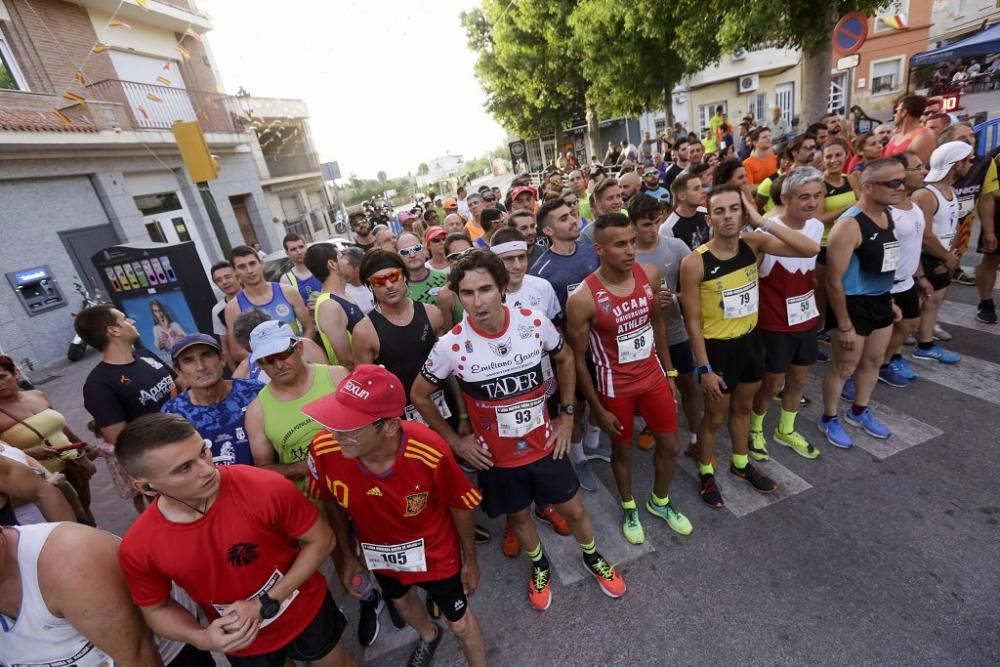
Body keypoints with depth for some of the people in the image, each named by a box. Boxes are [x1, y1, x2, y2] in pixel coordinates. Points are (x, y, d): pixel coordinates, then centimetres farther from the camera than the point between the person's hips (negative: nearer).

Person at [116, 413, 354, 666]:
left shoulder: (267, 488, -32)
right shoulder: (138, 548, -22)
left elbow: (321, 540, -18)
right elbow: (157, 609, -2)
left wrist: (266, 604, -23)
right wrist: (202, 638, -20)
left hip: (307, 612, -1)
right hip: (242, 645, 2)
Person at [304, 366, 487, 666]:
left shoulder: (430, 453, -40)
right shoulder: (324, 450, -31)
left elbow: (461, 506, -19)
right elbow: (332, 503, -7)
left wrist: (470, 560, -4)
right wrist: (346, 555, 4)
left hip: (434, 553, -4)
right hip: (377, 553, 4)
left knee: (460, 623, 21)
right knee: (401, 601, 34)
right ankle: (429, 636, 71)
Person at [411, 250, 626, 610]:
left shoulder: (534, 322, -18)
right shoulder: (451, 345, -23)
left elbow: (565, 359, 2)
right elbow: (419, 395, -7)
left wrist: (566, 415, 0)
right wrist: (455, 441, -5)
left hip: (545, 444, 1)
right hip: (496, 456, -1)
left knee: (573, 510, 19)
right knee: (519, 516, 22)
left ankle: (592, 558, 53)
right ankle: (540, 566, 55)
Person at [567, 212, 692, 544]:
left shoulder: (650, 274, -10)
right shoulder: (582, 299, -25)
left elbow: (657, 322, 7)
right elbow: (578, 358, -15)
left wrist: (669, 370, 11)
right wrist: (598, 409, -10)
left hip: (653, 377, 5)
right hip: (615, 387, -4)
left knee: (670, 446, 18)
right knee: (622, 450, 17)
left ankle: (660, 502, 47)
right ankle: (629, 508, 47)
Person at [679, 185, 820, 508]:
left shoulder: (754, 244, -8)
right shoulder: (694, 263, -22)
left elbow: (812, 249, -16)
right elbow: (693, 321, -17)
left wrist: (764, 221, -21)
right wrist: (704, 368, -16)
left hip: (751, 340, 5)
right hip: (718, 347, -5)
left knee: (743, 408, 24)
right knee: (715, 417, 12)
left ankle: (741, 464, 48)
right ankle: (706, 473, 36)